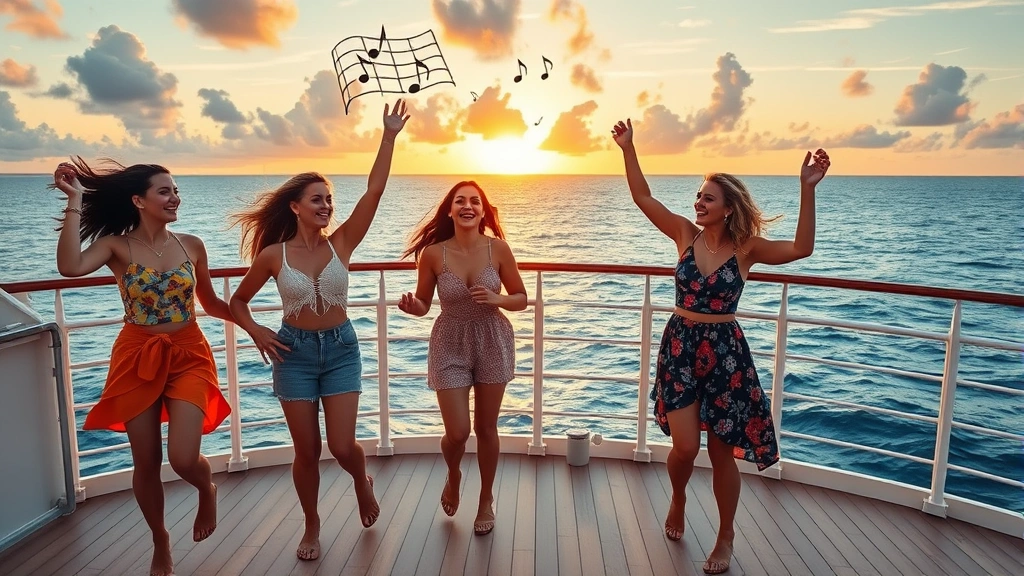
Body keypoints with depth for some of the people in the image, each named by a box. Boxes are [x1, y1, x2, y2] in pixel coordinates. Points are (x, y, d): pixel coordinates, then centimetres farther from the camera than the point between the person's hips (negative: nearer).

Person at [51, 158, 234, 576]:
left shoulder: (191, 245, 1)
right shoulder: (116, 246, -6)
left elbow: (211, 304, 13)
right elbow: (70, 267, -28)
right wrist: (75, 202, -22)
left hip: (188, 356, 1)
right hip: (137, 358, 0)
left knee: (183, 458, -13)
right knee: (146, 464, 9)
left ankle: (207, 491, 25)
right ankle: (160, 542, 34)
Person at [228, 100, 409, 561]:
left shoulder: (341, 243, -5)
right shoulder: (274, 254, -6)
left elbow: (374, 190, -14)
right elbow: (238, 301, 8)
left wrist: (389, 135, -19)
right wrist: (256, 331, -11)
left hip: (341, 348, 0)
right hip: (295, 352, 0)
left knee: (342, 446, -3)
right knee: (307, 451, 8)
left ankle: (362, 481, 34)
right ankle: (312, 526, 32)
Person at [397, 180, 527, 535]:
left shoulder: (498, 248, -11)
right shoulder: (433, 253, -12)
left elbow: (522, 299, -2)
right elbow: (423, 305, -1)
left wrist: (497, 299, -22)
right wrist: (412, 307, -23)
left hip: (493, 342, 1)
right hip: (450, 346, 0)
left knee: (486, 429, 12)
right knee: (457, 433, -2)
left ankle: (486, 499, 36)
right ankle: (453, 477, 36)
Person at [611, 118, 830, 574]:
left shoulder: (747, 248, -6)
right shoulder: (686, 235, -1)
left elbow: (801, 248, -21)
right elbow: (643, 197, -3)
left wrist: (807, 189, -29)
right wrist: (628, 149, -9)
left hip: (725, 352, -1)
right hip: (680, 347, 1)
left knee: (722, 452, 9)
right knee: (685, 447, -3)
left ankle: (726, 538, 30)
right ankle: (678, 499, 33)